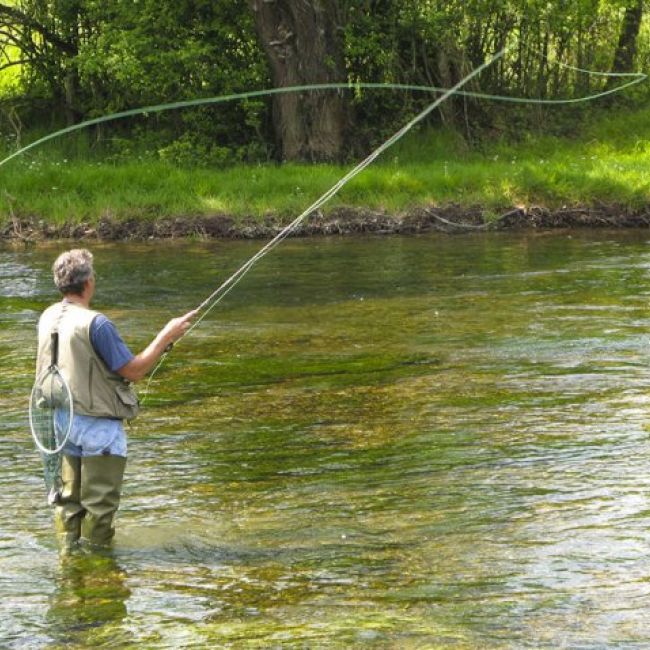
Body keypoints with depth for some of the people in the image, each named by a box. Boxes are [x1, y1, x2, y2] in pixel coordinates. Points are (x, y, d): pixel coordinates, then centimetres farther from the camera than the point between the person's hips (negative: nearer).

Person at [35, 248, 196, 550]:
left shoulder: (48, 318, 1)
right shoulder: (95, 324, -22)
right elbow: (133, 370, -17)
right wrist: (166, 336, -9)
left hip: (61, 420, 7)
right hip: (97, 424, -7)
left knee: (68, 497, 16)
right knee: (99, 502, 4)